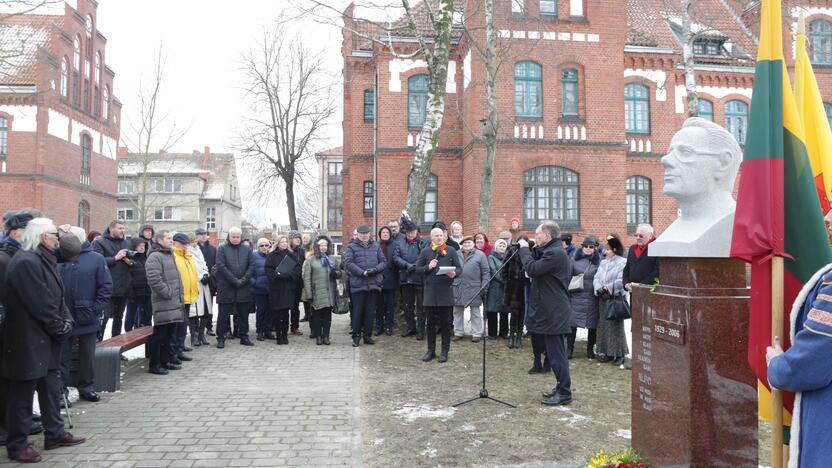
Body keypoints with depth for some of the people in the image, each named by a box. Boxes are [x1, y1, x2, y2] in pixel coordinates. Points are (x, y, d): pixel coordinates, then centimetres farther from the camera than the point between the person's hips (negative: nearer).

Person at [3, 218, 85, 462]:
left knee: (51, 385, 16)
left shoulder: (44, 259, 13)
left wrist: (66, 321, -1)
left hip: (45, 339, 10)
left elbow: (57, 297, 13)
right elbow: (40, 304, -21)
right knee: (23, 392, 1)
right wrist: (59, 328, -11)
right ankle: (17, 445, 13)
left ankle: (55, 433, 28)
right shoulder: (25, 262, -19)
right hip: (28, 340, -10)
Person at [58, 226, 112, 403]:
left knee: (88, 356, 11)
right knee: (62, 356, 6)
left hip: (87, 319, 0)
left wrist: (97, 309, -9)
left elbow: (106, 286, -3)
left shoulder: (96, 258, -2)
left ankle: (87, 388, 23)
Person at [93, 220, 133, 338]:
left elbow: (134, 261, 20)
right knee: (104, 318, -7)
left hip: (124, 288, 6)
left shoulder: (126, 243, 14)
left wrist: (131, 262, -2)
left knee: (119, 317, 16)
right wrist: (115, 258, -16)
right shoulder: (100, 243, -3)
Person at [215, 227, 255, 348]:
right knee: (224, 314, 3)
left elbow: (252, 266, 3)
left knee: (243, 314, 10)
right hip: (226, 287, -3)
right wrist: (234, 280, -15)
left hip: (243, 288, 3)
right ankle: (221, 338, 13)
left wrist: (243, 280, -10)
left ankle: (244, 337, 19)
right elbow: (221, 266, -10)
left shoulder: (247, 249, 8)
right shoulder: (222, 249, -1)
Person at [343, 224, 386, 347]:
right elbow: (348, 262, -8)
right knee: (357, 311, 1)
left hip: (374, 283, 3)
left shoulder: (376, 246, 14)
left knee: (371, 311, 7)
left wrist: (375, 269, -9)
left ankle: (367, 335, 17)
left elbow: (384, 262, 10)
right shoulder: (351, 247, 3)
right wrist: (362, 272, -16)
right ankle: (356, 336, 10)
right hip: (358, 284, -3)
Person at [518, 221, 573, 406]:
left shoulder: (554, 253, -18)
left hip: (553, 313, -11)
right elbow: (537, 267, 15)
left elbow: (532, 269, -23)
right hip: (552, 311, 11)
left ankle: (564, 393, 2)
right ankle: (562, 387, 26)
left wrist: (524, 249, -12)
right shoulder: (552, 251, 15)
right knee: (556, 352, 17)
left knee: (556, 353, -5)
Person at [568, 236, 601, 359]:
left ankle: (590, 349, 22)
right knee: (572, 322, 0)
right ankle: (569, 348, 10)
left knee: (592, 325, 7)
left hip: (592, 297, 0)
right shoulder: (575, 259, 5)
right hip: (576, 296, 0)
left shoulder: (598, 260, 1)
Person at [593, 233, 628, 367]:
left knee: (616, 326, -4)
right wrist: (599, 289, -8)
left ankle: (619, 354, 5)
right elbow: (596, 278, 9)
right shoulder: (603, 262, 16)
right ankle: (608, 353, 18)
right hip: (603, 299, 7)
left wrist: (608, 289, -13)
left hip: (616, 299, -7)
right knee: (604, 325, 9)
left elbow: (621, 281, -16)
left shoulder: (622, 262, -7)